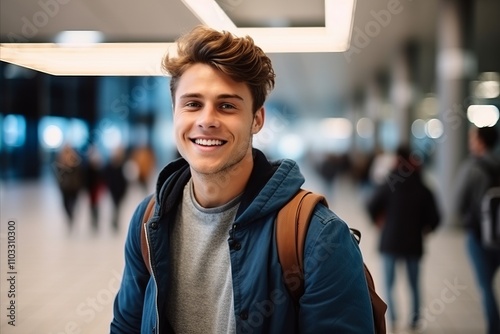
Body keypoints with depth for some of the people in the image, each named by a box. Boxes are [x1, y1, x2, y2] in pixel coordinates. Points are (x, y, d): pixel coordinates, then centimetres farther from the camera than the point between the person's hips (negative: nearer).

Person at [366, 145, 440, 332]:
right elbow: (434, 218, -4)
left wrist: (380, 222, 0)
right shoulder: (423, 190, 0)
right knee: (414, 284, 14)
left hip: (390, 241, -2)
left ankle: (392, 319, -3)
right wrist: (422, 230, 11)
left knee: (389, 283, 8)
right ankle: (415, 320, 17)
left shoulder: (389, 185, -8)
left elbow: (372, 206, -16)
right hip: (414, 243, 2)